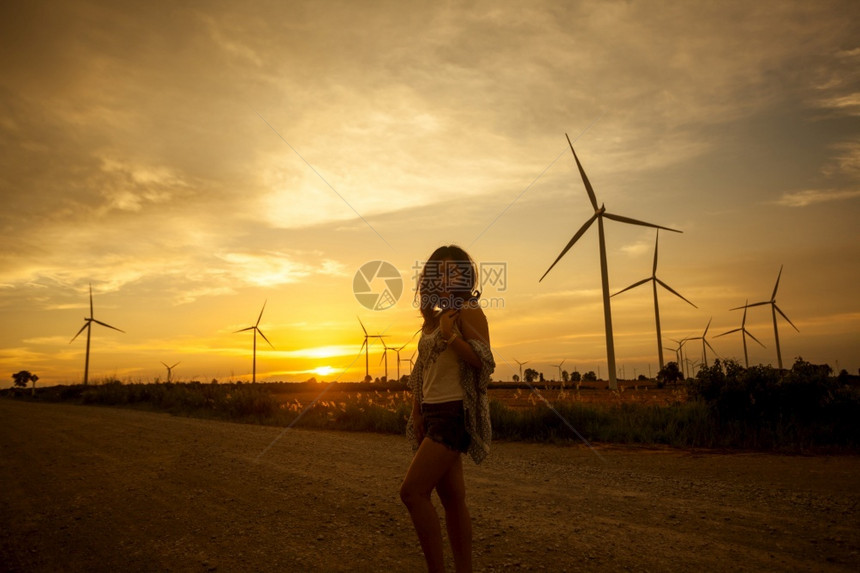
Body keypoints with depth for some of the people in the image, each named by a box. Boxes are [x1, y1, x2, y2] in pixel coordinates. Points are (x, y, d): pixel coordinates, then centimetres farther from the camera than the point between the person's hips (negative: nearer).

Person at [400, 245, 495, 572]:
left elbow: (483, 362, -17)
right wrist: (416, 416, 14)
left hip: (454, 414, -8)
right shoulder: (433, 316, 15)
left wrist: (450, 334, -20)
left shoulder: (468, 311, -6)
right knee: (452, 497, 10)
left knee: (412, 492, -13)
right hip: (431, 414, 8)